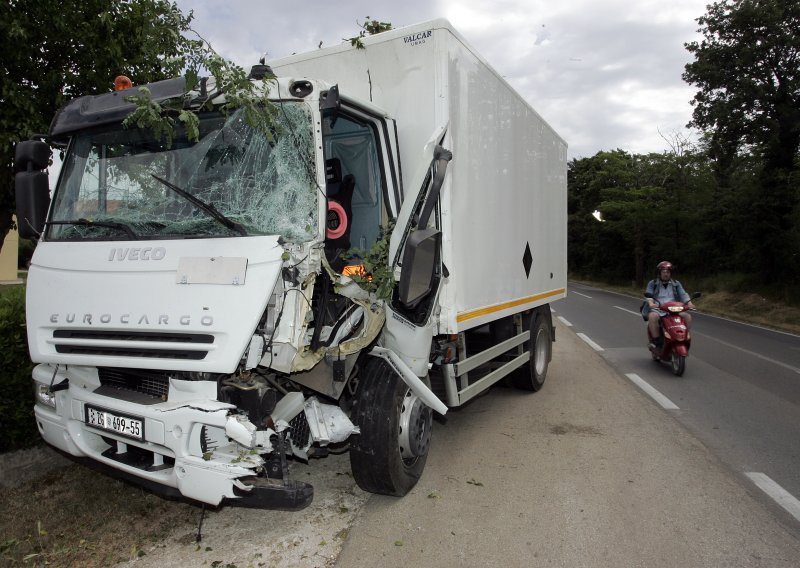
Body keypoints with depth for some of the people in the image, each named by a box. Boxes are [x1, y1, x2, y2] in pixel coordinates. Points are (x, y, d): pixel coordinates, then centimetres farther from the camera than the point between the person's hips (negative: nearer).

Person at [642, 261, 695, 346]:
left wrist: (689, 303, -14)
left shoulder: (676, 284, 20)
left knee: (688, 316, -22)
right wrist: (651, 303, -26)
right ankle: (656, 340, -27)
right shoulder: (652, 283, 11)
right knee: (653, 316, -37)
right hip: (657, 309, -3)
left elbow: (683, 294, 8)